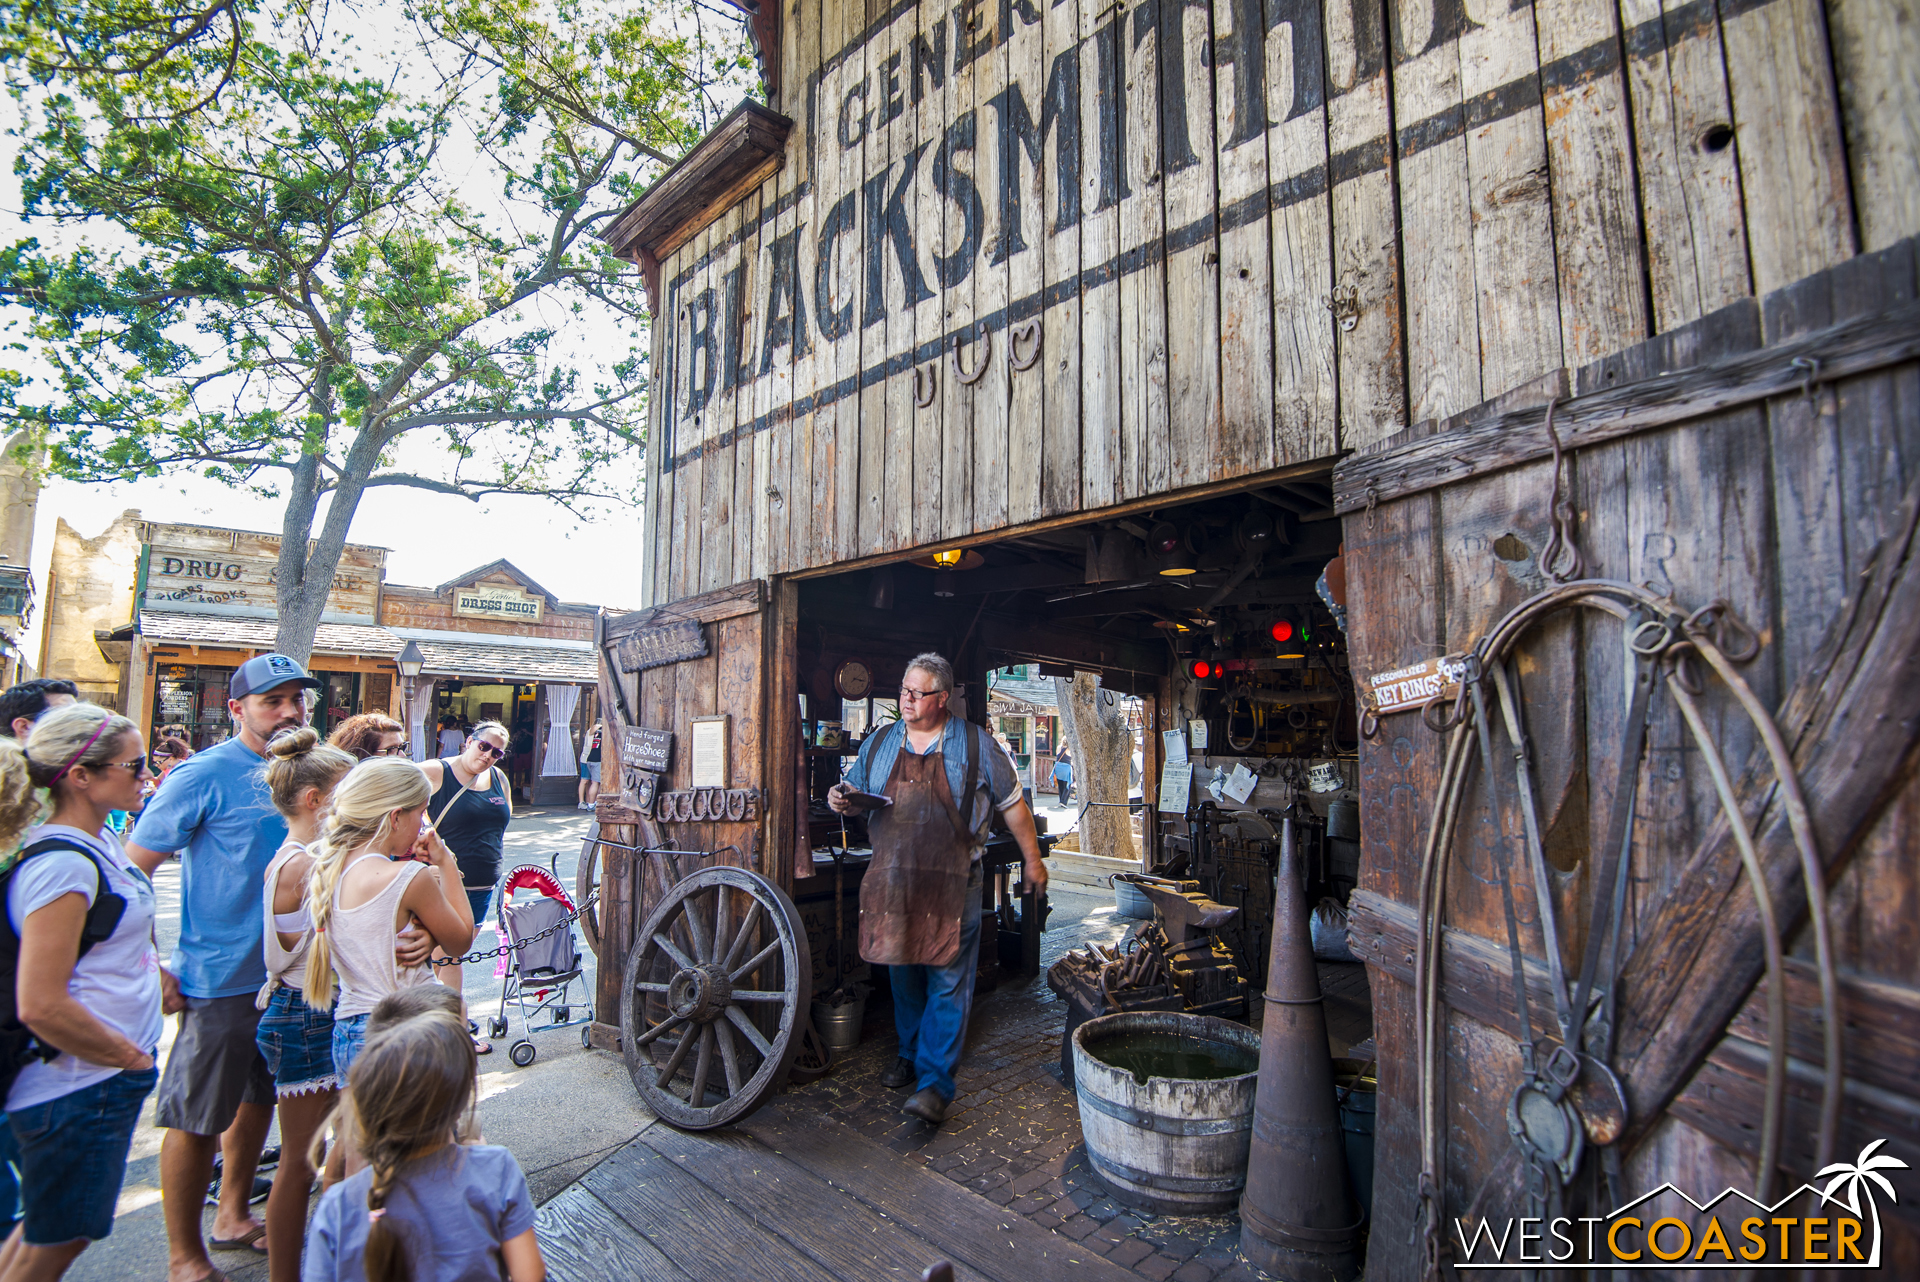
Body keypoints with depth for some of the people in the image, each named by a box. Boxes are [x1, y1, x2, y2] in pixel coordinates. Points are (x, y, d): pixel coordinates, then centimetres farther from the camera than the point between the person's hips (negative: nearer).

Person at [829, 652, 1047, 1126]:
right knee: (902, 972, 15)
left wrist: (1031, 858, 6)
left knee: (947, 980, -3)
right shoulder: (879, 744, 9)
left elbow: (1012, 802, 5)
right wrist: (841, 798, -7)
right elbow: (855, 792, 17)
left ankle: (935, 1082, 4)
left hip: (952, 882, -4)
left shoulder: (975, 744, 0)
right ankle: (910, 1054, 35)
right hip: (892, 880, 4)